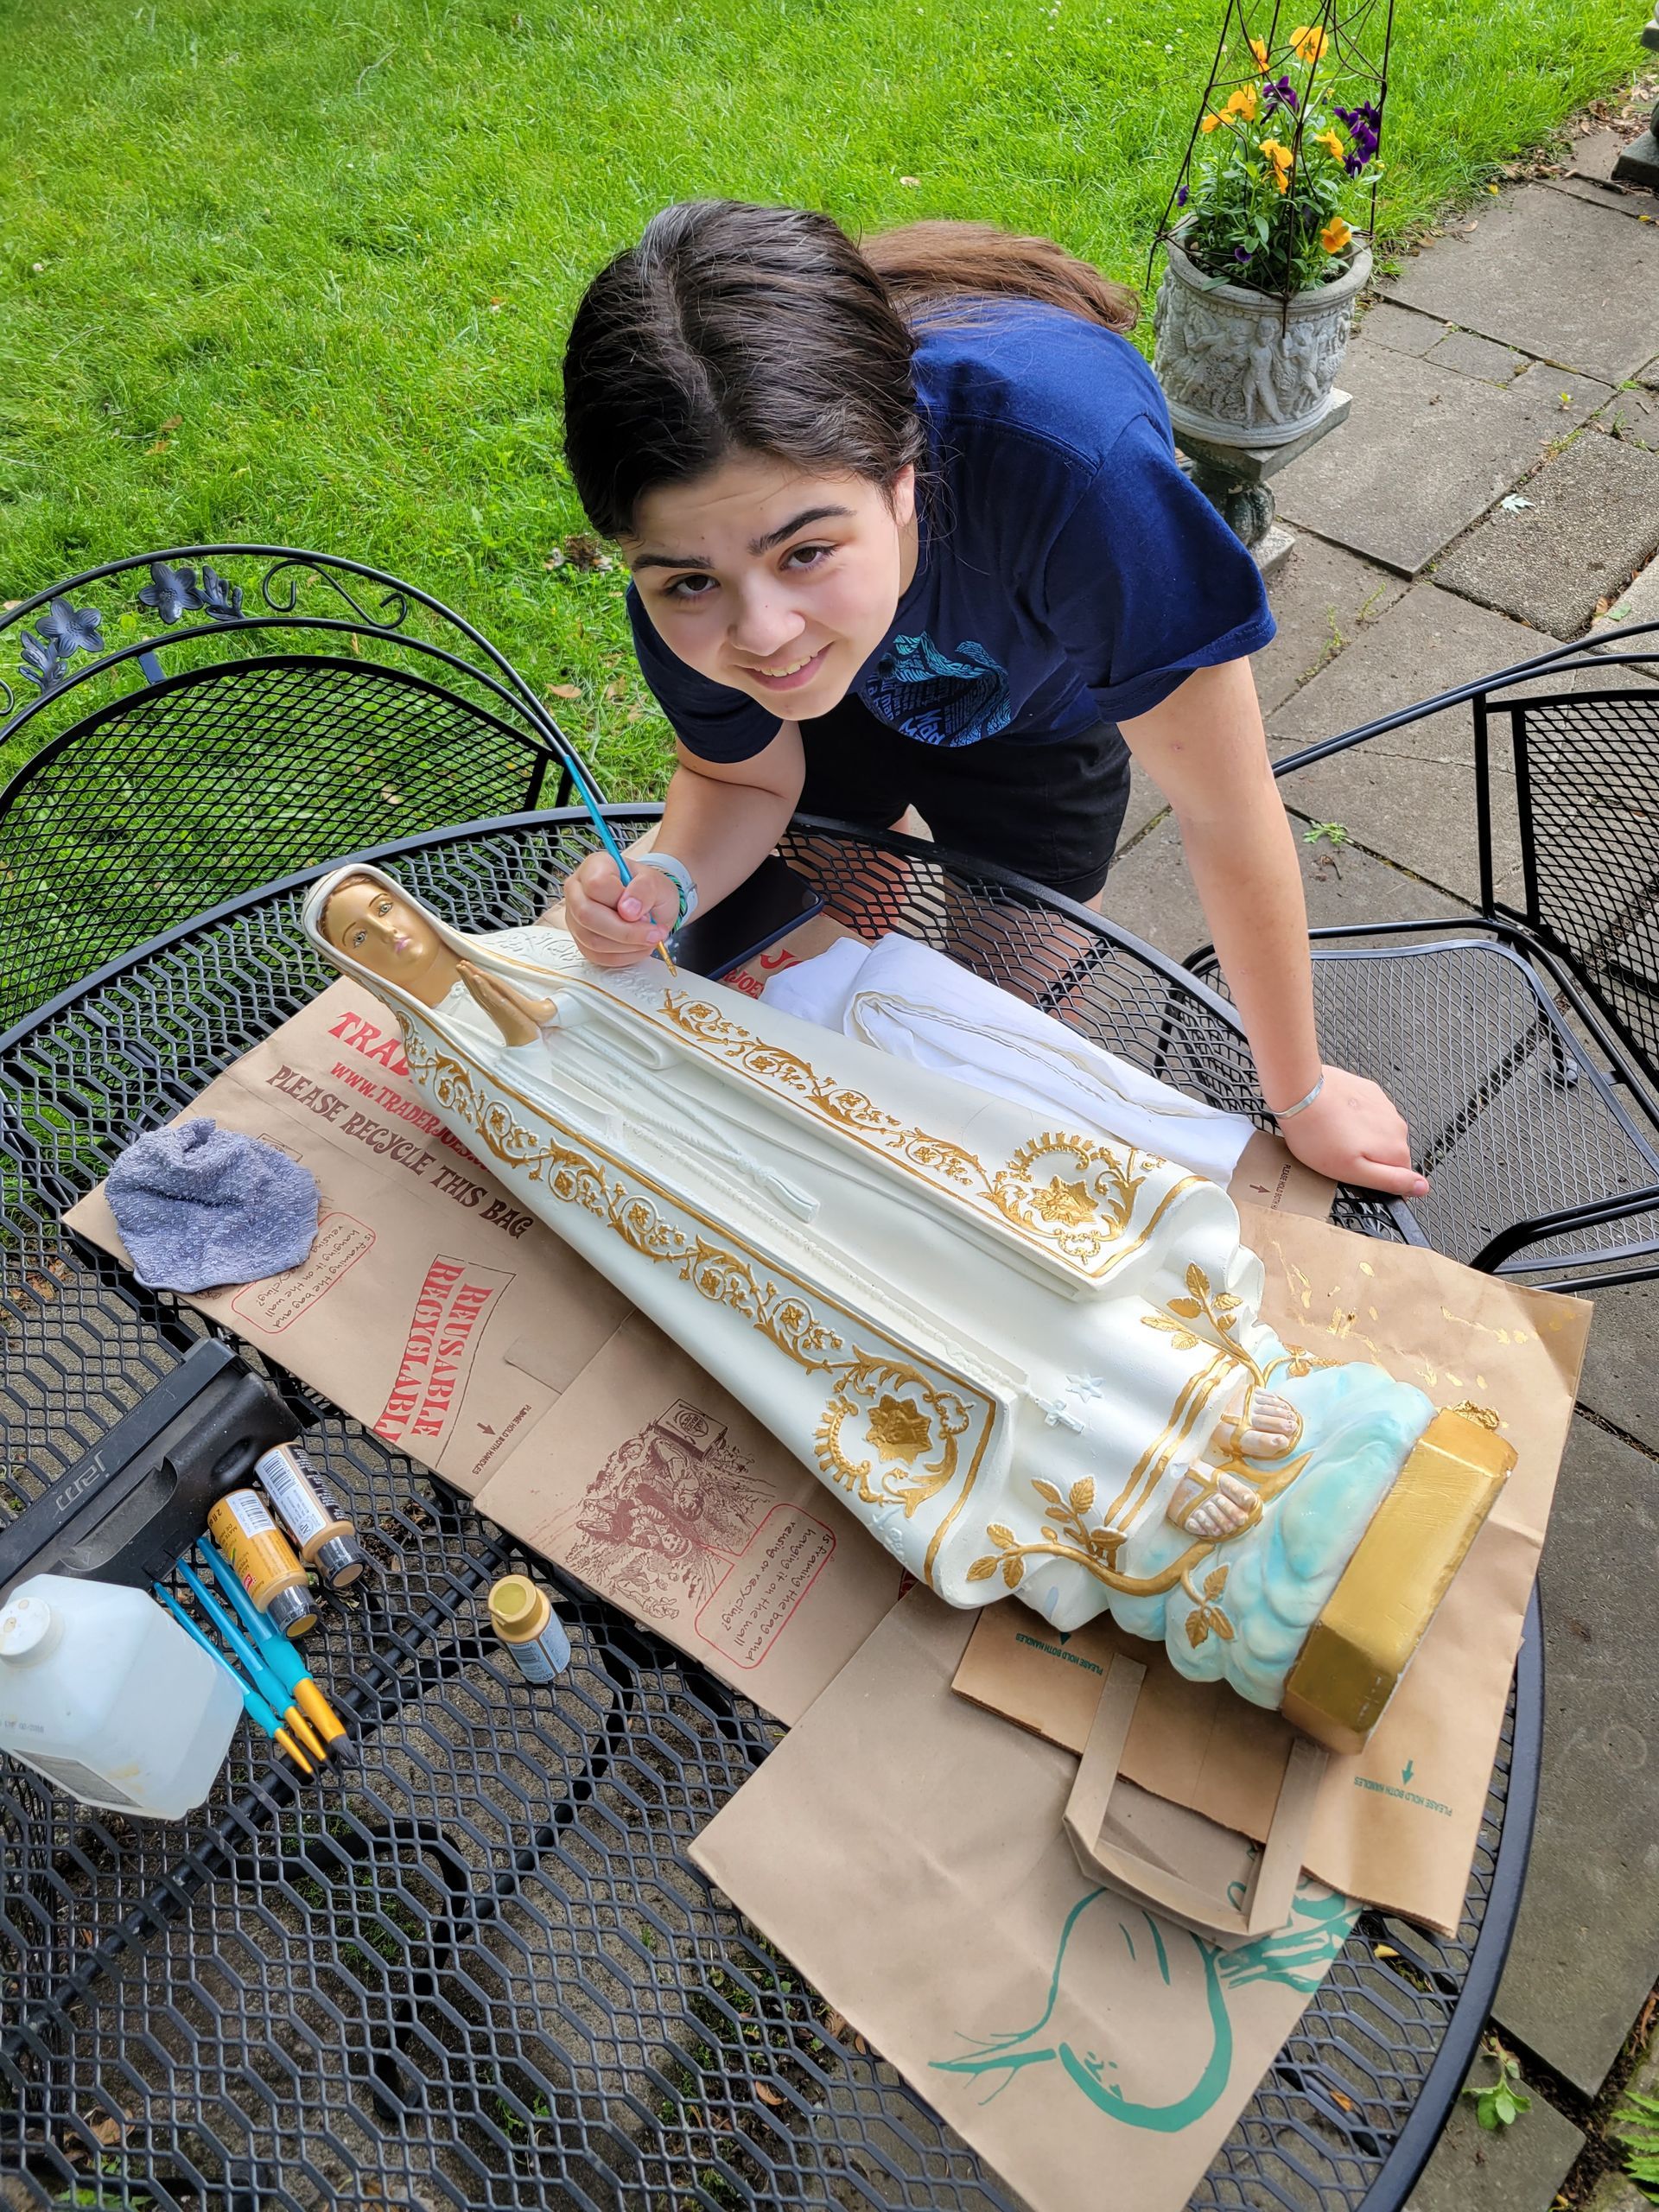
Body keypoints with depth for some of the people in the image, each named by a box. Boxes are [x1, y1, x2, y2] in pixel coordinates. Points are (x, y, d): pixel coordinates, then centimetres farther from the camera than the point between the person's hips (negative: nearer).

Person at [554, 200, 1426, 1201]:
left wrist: (1302, 1097, -24)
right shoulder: (699, 541, -36)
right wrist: (666, 882, -40)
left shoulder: (1064, 462, -50)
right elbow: (743, 778, -15)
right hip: (847, 675, 2)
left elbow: (1227, 815, -38)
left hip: (1043, 702, -2)